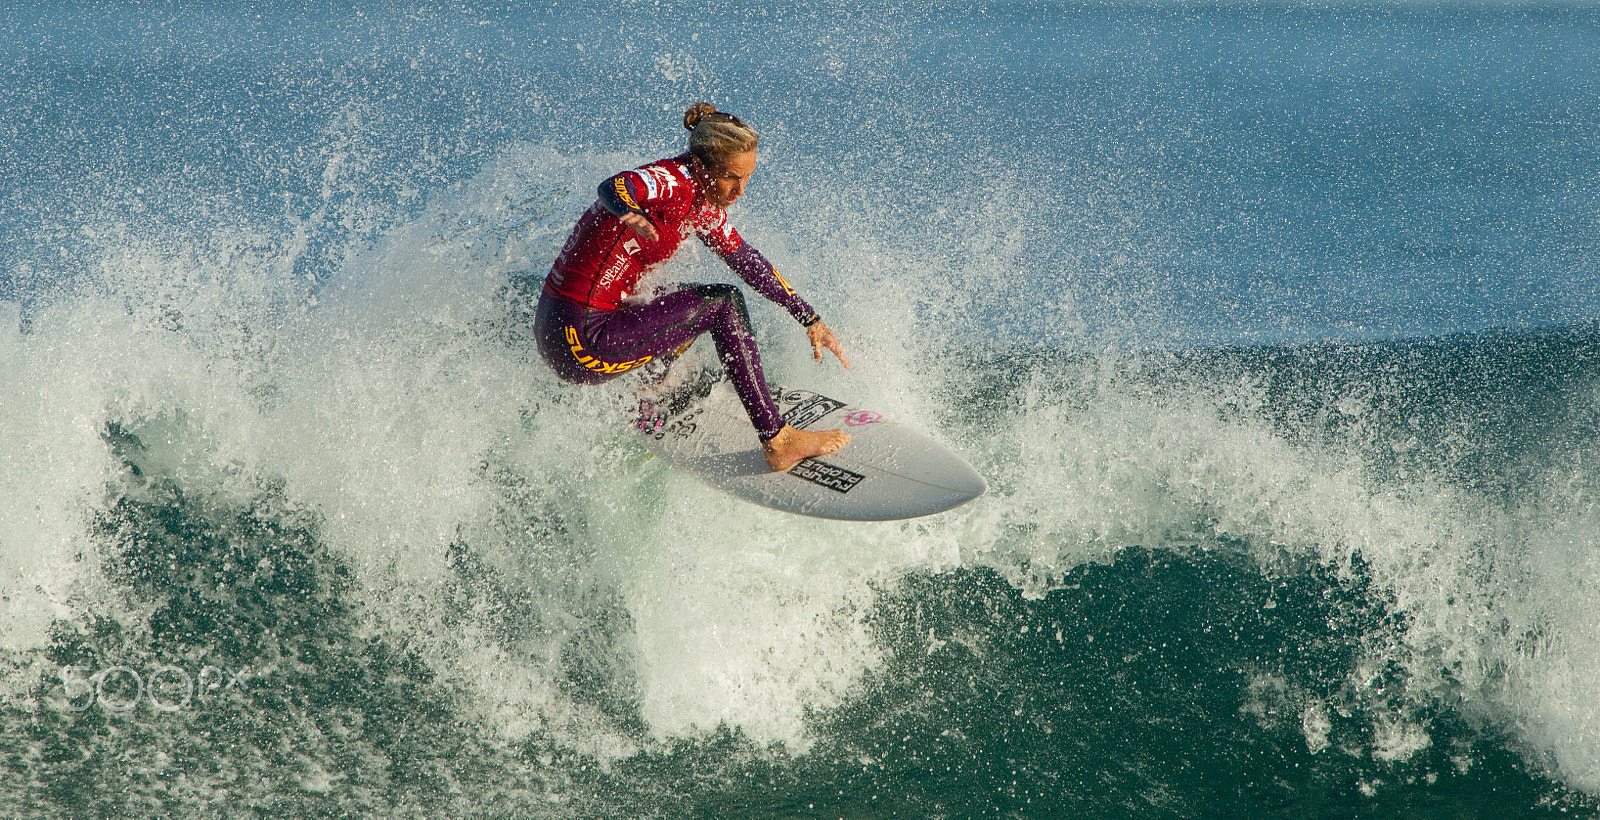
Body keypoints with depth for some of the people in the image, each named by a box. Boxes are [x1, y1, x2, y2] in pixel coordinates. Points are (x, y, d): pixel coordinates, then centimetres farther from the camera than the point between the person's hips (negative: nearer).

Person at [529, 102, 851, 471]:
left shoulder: (700, 199, 9)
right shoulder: (671, 182, -19)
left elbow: (747, 261, 19)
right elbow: (615, 186, -40)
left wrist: (809, 319, 20)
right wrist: (629, 212, -63)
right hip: (582, 342, -10)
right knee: (723, 304, -10)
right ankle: (777, 442, -9)